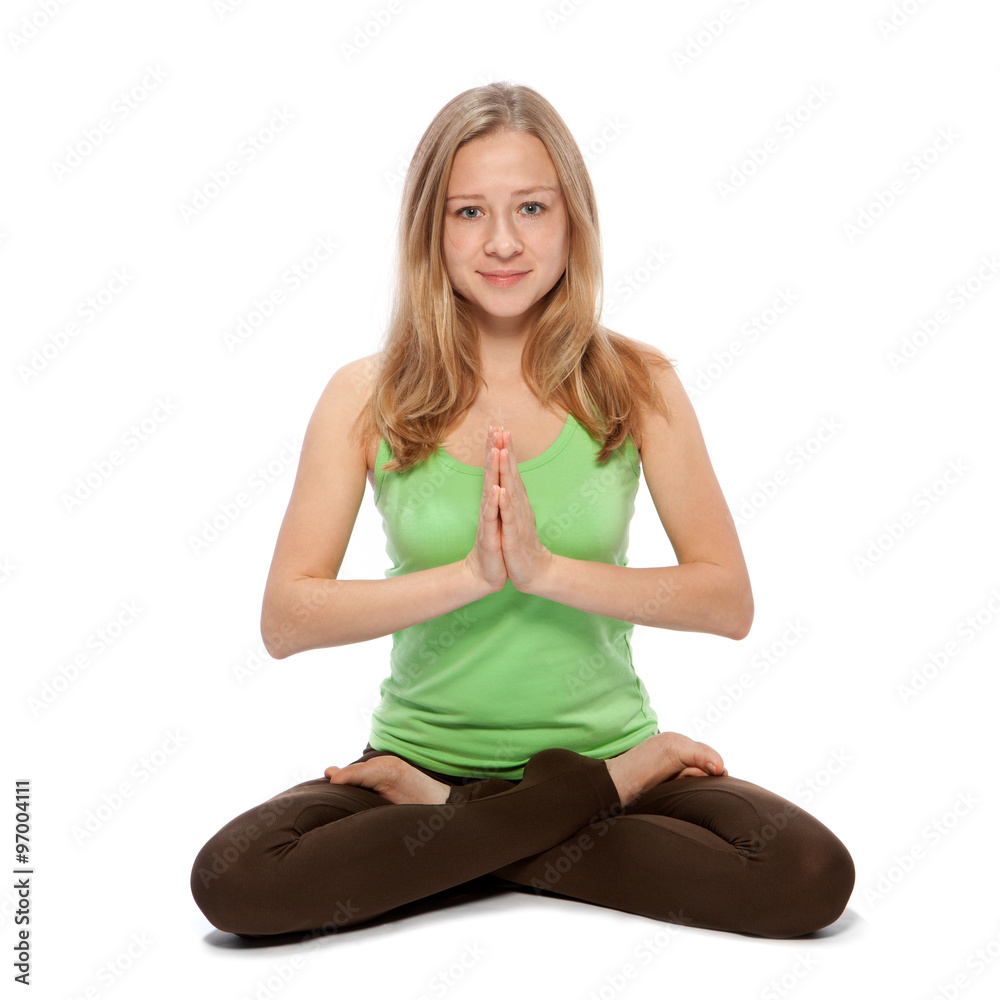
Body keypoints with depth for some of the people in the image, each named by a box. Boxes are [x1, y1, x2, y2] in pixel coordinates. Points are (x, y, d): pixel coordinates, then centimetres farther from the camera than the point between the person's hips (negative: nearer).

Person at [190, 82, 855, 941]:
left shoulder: (636, 383, -1)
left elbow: (729, 601, -5)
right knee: (231, 880, -26)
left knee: (813, 875, -24)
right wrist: (472, 572, -19)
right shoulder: (366, 397, -2)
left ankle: (440, 827, -8)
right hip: (420, 753, 0)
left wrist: (545, 568, -18)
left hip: (601, 738, 1)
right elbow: (285, 619, -8)